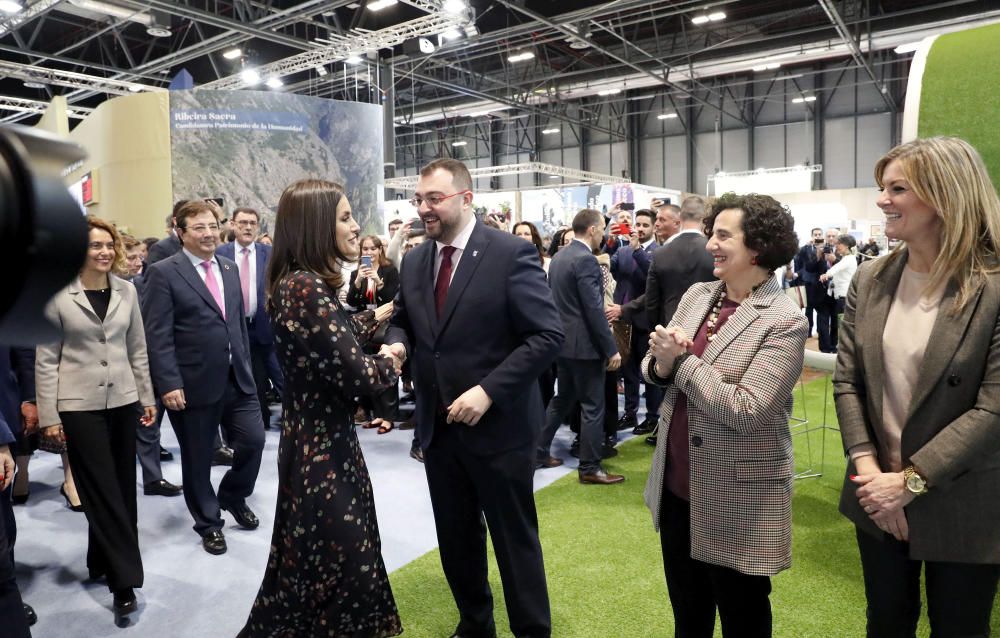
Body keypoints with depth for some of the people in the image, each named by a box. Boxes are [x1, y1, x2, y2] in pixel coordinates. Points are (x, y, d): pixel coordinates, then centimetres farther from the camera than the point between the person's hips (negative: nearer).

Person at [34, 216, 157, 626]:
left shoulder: (126, 290, 5)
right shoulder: (56, 294, -6)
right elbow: (45, 359, -4)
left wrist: (147, 397, 10)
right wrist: (49, 415, -6)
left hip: (121, 400, 4)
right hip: (79, 405, -4)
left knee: (121, 487, 10)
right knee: (103, 491, -1)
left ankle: (102, 562, 30)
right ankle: (124, 580, 4)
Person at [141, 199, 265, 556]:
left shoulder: (229, 269, 11)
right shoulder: (163, 273, -8)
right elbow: (157, 335, -13)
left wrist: (246, 367, 14)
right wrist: (169, 384, -17)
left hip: (237, 379, 5)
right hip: (193, 385, -5)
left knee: (254, 440, 5)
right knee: (197, 458, 10)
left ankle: (233, 497, 34)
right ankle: (208, 524, 30)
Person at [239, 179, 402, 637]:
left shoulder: (300, 282, 7)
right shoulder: (306, 288, -24)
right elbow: (357, 375, -27)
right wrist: (391, 363, -7)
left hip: (316, 438, 10)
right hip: (323, 448, -10)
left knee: (318, 565, 23)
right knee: (335, 564, 5)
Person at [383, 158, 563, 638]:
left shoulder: (512, 253, -13)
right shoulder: (414, 261, 6)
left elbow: (547, 336, -16)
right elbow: (403, 321, 18)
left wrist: (488, 390, -22)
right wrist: (396, 343, -7)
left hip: (498, 425, -5)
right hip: (438, 426, 6)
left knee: (514, 539, 10)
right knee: (455, 539, 19)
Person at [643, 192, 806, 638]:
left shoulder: (784, 322, -18)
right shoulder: (696, 295, 2)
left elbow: (744, 410, -25)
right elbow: (654, 369, 6)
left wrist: (680, 359, -18)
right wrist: (660, 363, -17)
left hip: (736, 501, -6)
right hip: (677, 485, 6)